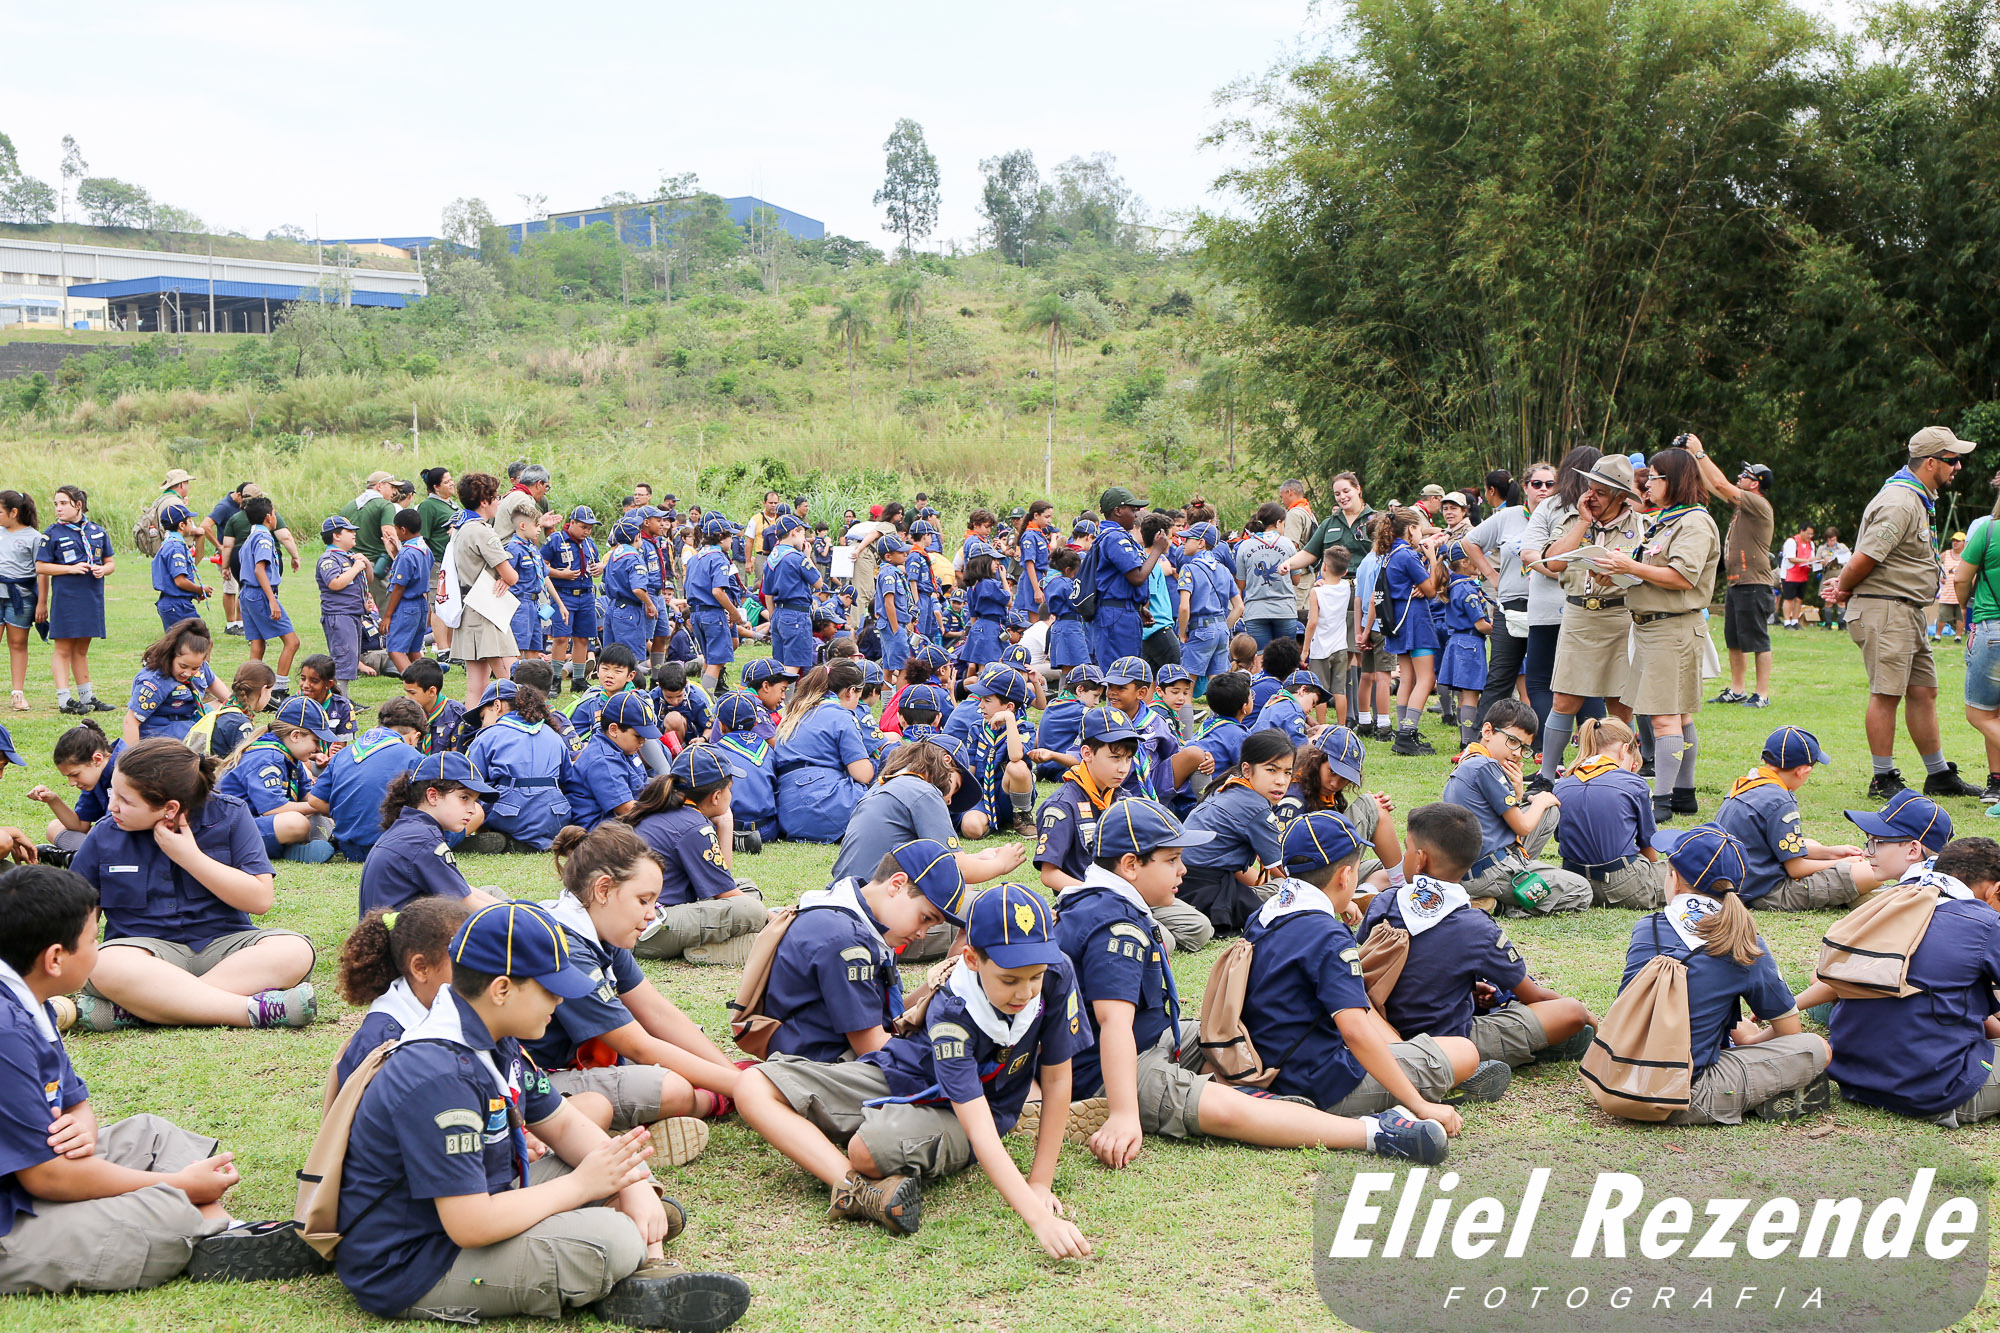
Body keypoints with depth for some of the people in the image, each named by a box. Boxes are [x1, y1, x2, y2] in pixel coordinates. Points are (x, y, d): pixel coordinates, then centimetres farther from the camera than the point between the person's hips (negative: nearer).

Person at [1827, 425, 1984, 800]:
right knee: (1887, 693, -6)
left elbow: (1862, 562, 20)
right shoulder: (1899, 504, -18)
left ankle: (1939, 776, 19)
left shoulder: (1918, 499, 17)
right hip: (1884, 610, -10)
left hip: (1908, 612, 10)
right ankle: (1883, 781, 0)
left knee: (1923, 691, 12)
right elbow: (1863, 561, -20)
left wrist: (1844, 589, 9)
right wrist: (1844, 590, -2)